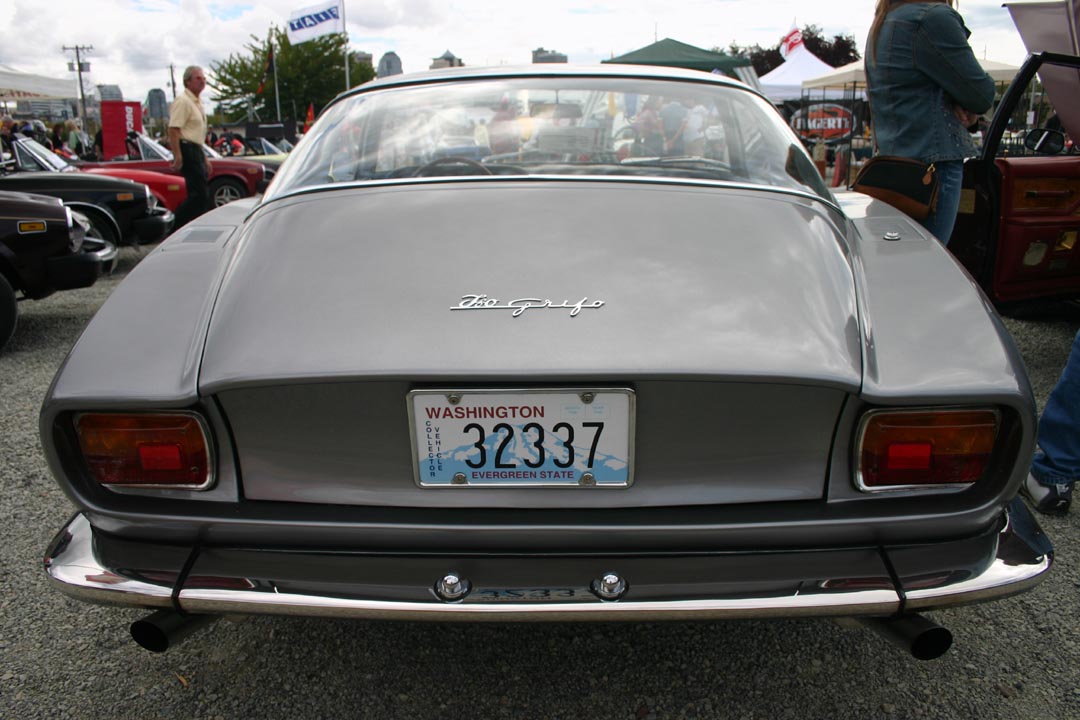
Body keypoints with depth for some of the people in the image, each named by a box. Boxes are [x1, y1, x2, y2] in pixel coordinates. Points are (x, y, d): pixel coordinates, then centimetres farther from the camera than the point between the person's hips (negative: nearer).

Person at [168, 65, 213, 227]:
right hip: (187, 150, -10)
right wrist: (177, 156, -27)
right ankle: (179, 225, -9)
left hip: (196, 152, 10)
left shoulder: (197, 103, 20)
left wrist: (205, 158, 25)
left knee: (202, 193, 10)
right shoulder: (182, 101, -10)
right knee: (199, 193, -14)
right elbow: (173, 130, -20)